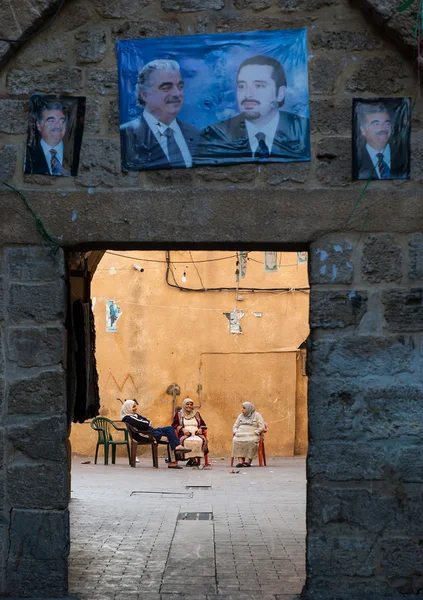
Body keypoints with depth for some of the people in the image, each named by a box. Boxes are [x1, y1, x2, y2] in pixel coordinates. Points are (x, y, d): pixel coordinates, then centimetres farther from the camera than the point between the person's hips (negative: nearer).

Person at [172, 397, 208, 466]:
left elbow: (203, 424, 25)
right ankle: (192, 459, -32)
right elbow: (174, 425, 7)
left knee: (201, 440, -35)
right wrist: (182, 429, -11)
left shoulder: (196, 414, 26)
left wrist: (201, 429, 1)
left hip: (196, 434, 2)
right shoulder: (179, 414, 18)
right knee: (187, 441, -41)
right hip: (184, 435, -2)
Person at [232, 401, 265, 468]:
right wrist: (236, 432, -1)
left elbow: (261, 427, -3)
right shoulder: (241, 416, 20)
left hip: (252, 435, -4)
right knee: (235, 440, -29)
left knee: (251, 441, -37)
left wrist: (254, 433, -14)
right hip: (241, 435, 4)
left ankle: (248, 461, -38)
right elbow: (235, 426, 19)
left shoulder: (257, 415, 5)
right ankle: (240, 461, -35)